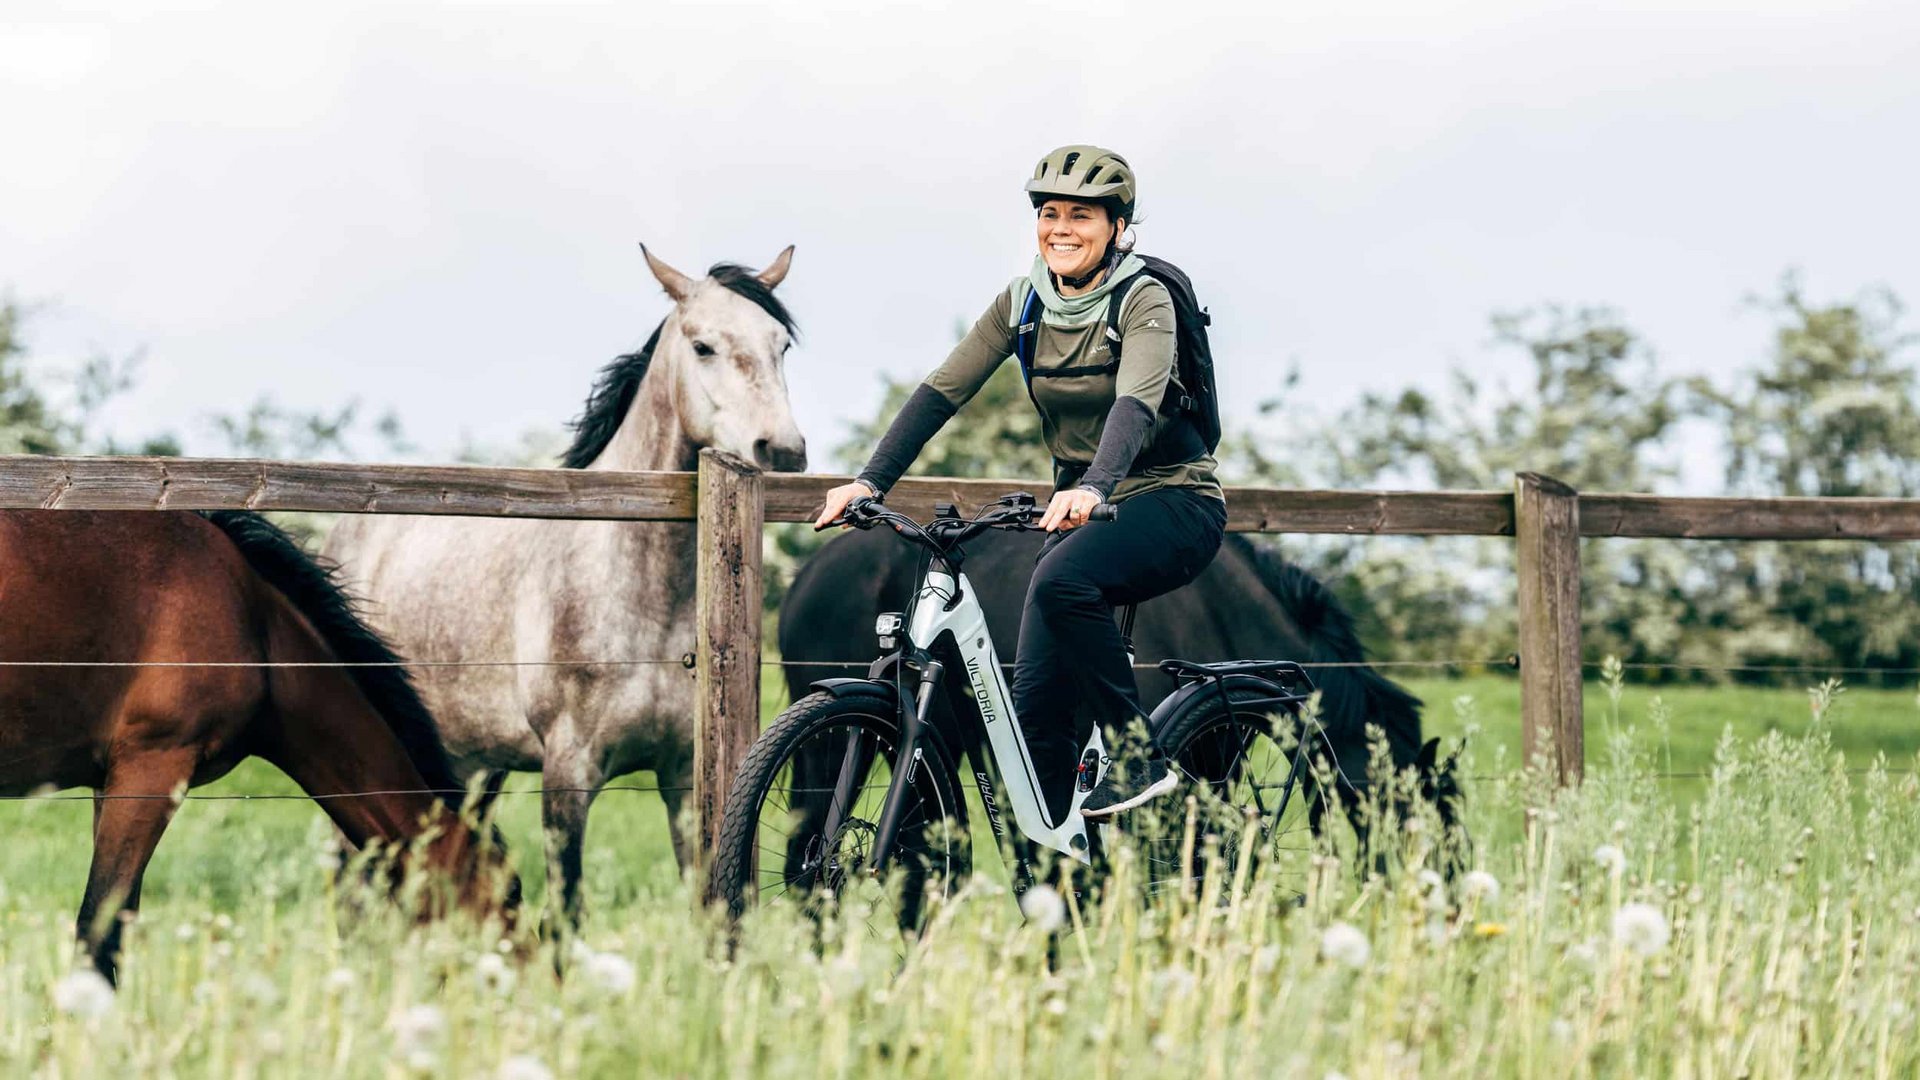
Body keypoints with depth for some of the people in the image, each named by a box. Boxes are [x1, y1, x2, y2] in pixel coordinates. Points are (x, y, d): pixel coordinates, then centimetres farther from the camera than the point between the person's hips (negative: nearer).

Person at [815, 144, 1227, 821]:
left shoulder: (1144, 300, -14)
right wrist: (870, 481, -18)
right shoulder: (1024, 303, 1)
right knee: (1036, 704, -6)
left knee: (1062, 580, -36)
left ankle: (1137, 756, -22)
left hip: (1171, 500, -6)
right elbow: (942, 390, -5)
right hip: (1081, 504, 6)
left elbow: (1137, 402, -32)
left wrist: (1093, 488, -51)